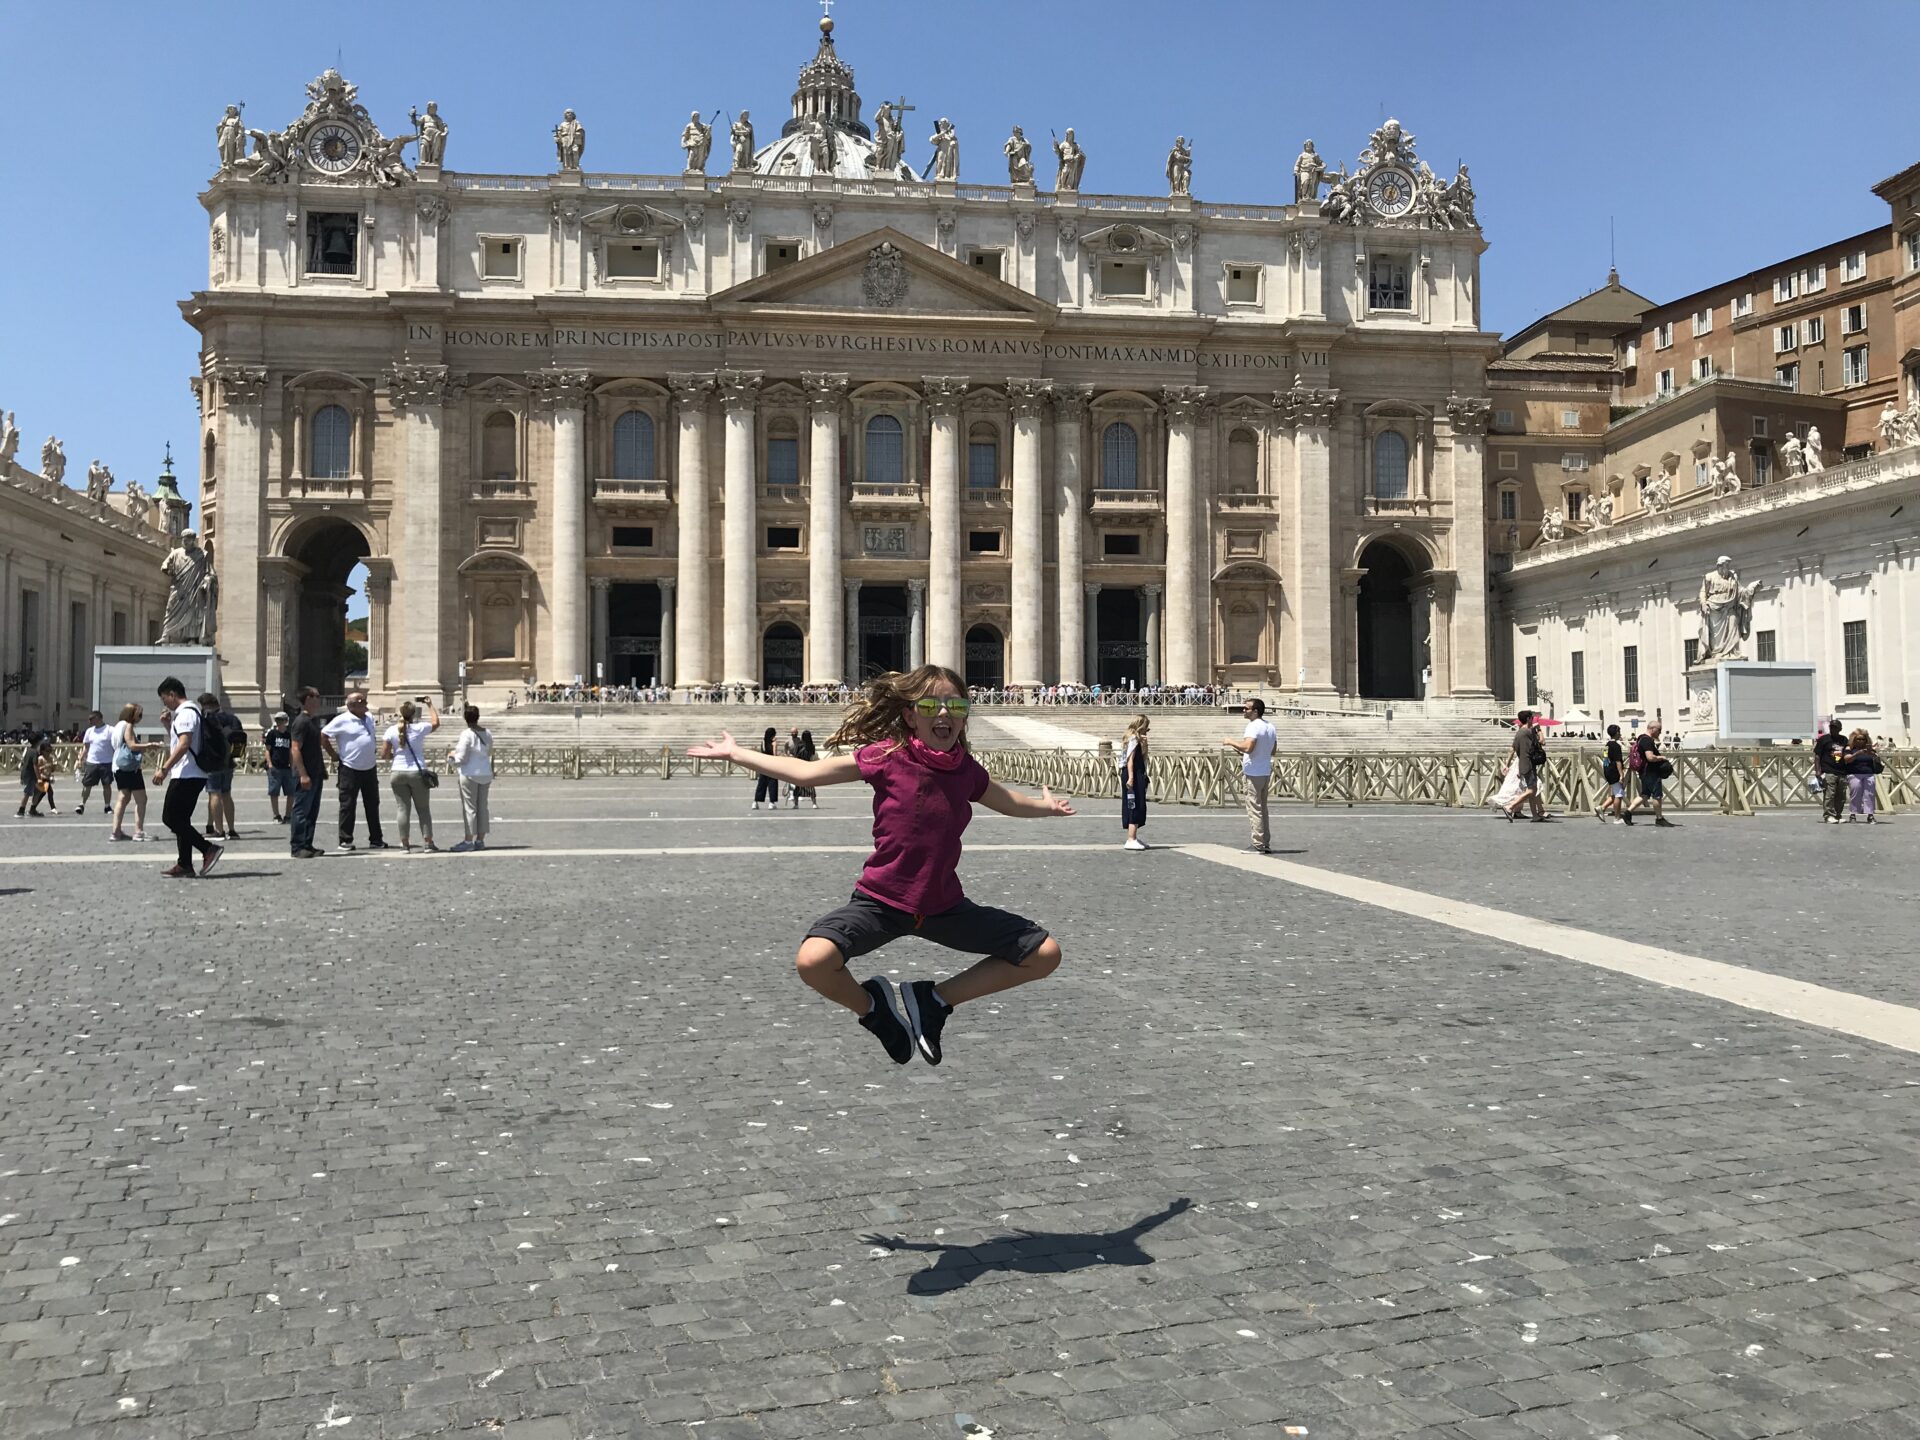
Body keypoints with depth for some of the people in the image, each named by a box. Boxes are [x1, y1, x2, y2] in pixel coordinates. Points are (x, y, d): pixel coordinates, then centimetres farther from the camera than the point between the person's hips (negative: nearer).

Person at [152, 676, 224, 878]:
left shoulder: (185, 713, -13)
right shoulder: (186, 712, 21)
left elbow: (184, 744, -24)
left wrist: (164, 768, -25)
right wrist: (168, 724, 18)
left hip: (186, 776, -10)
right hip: (193, 776, 10)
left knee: (170, 818, -9)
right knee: (180, 820, 11)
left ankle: (208, 849, -13)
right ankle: (184, 865, 11)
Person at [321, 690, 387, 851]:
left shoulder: (369, 718, 9)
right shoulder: (342, 720, -12)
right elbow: (323, 735, -11)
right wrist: (335, 756, -10)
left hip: (370, 769, 7)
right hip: (350, 770, -7)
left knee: (373, 805, 10)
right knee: (347, 805, -1)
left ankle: (376, 839, 17)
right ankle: (345, 840, 5)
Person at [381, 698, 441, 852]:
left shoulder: (391, 730, -3)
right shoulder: (420, 728, -6)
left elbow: (383, 755, -1)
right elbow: (436, 723, 15)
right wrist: (430, 704, 24)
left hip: (398, 773, 1)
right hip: (417, 772, -1)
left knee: (403, 808, 6)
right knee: (423, 809, 7)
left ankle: (405, 843, 6)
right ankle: (428, 841, 5)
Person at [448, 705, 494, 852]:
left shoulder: (467, 735, -15)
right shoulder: (488, 734, 4)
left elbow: (461, 759, -14)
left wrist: (451, 757, 5)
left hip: (470, 775, -6)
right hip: (485, 774, 6)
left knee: (469, 807, -1)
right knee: (482, 807, 10)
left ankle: (469, 841, 0)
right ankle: (480, 840, 14)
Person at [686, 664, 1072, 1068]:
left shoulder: (967, 771, -1)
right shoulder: (887, 756, -11)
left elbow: (1010, 802, 24)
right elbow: (806, 772, -2)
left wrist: (1046, 806, 14)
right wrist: (735, 753, 1)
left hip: (944, 905, 4)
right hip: (881, 901, -4)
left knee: (1045, 954, 0)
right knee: (813, 961, -32)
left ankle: (936, 999, 13)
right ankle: (872, 1007, 4)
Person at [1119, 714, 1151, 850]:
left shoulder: (1137, 739, 19)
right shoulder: (1134, 739, -11)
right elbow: (1130, 760, -19)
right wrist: (1130, 778, -26)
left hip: (1138, 777, 10)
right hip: (1134, 776, -10)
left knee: (1138, 807, 14)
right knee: (1135, 807, -11)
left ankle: (1133, 838, 21)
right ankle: (1131, 840, -12)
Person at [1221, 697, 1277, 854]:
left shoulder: (1253, 726, -17)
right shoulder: (1270, 727, 12)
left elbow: (1248, 747, -29)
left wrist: (1231, 742, -14)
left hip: (1253, 773, -9)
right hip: (1266, 772, 9)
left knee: (1254, 809, -5)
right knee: (1262, 808, 15)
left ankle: (1258, 845, -4)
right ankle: (1264, 843, 19)